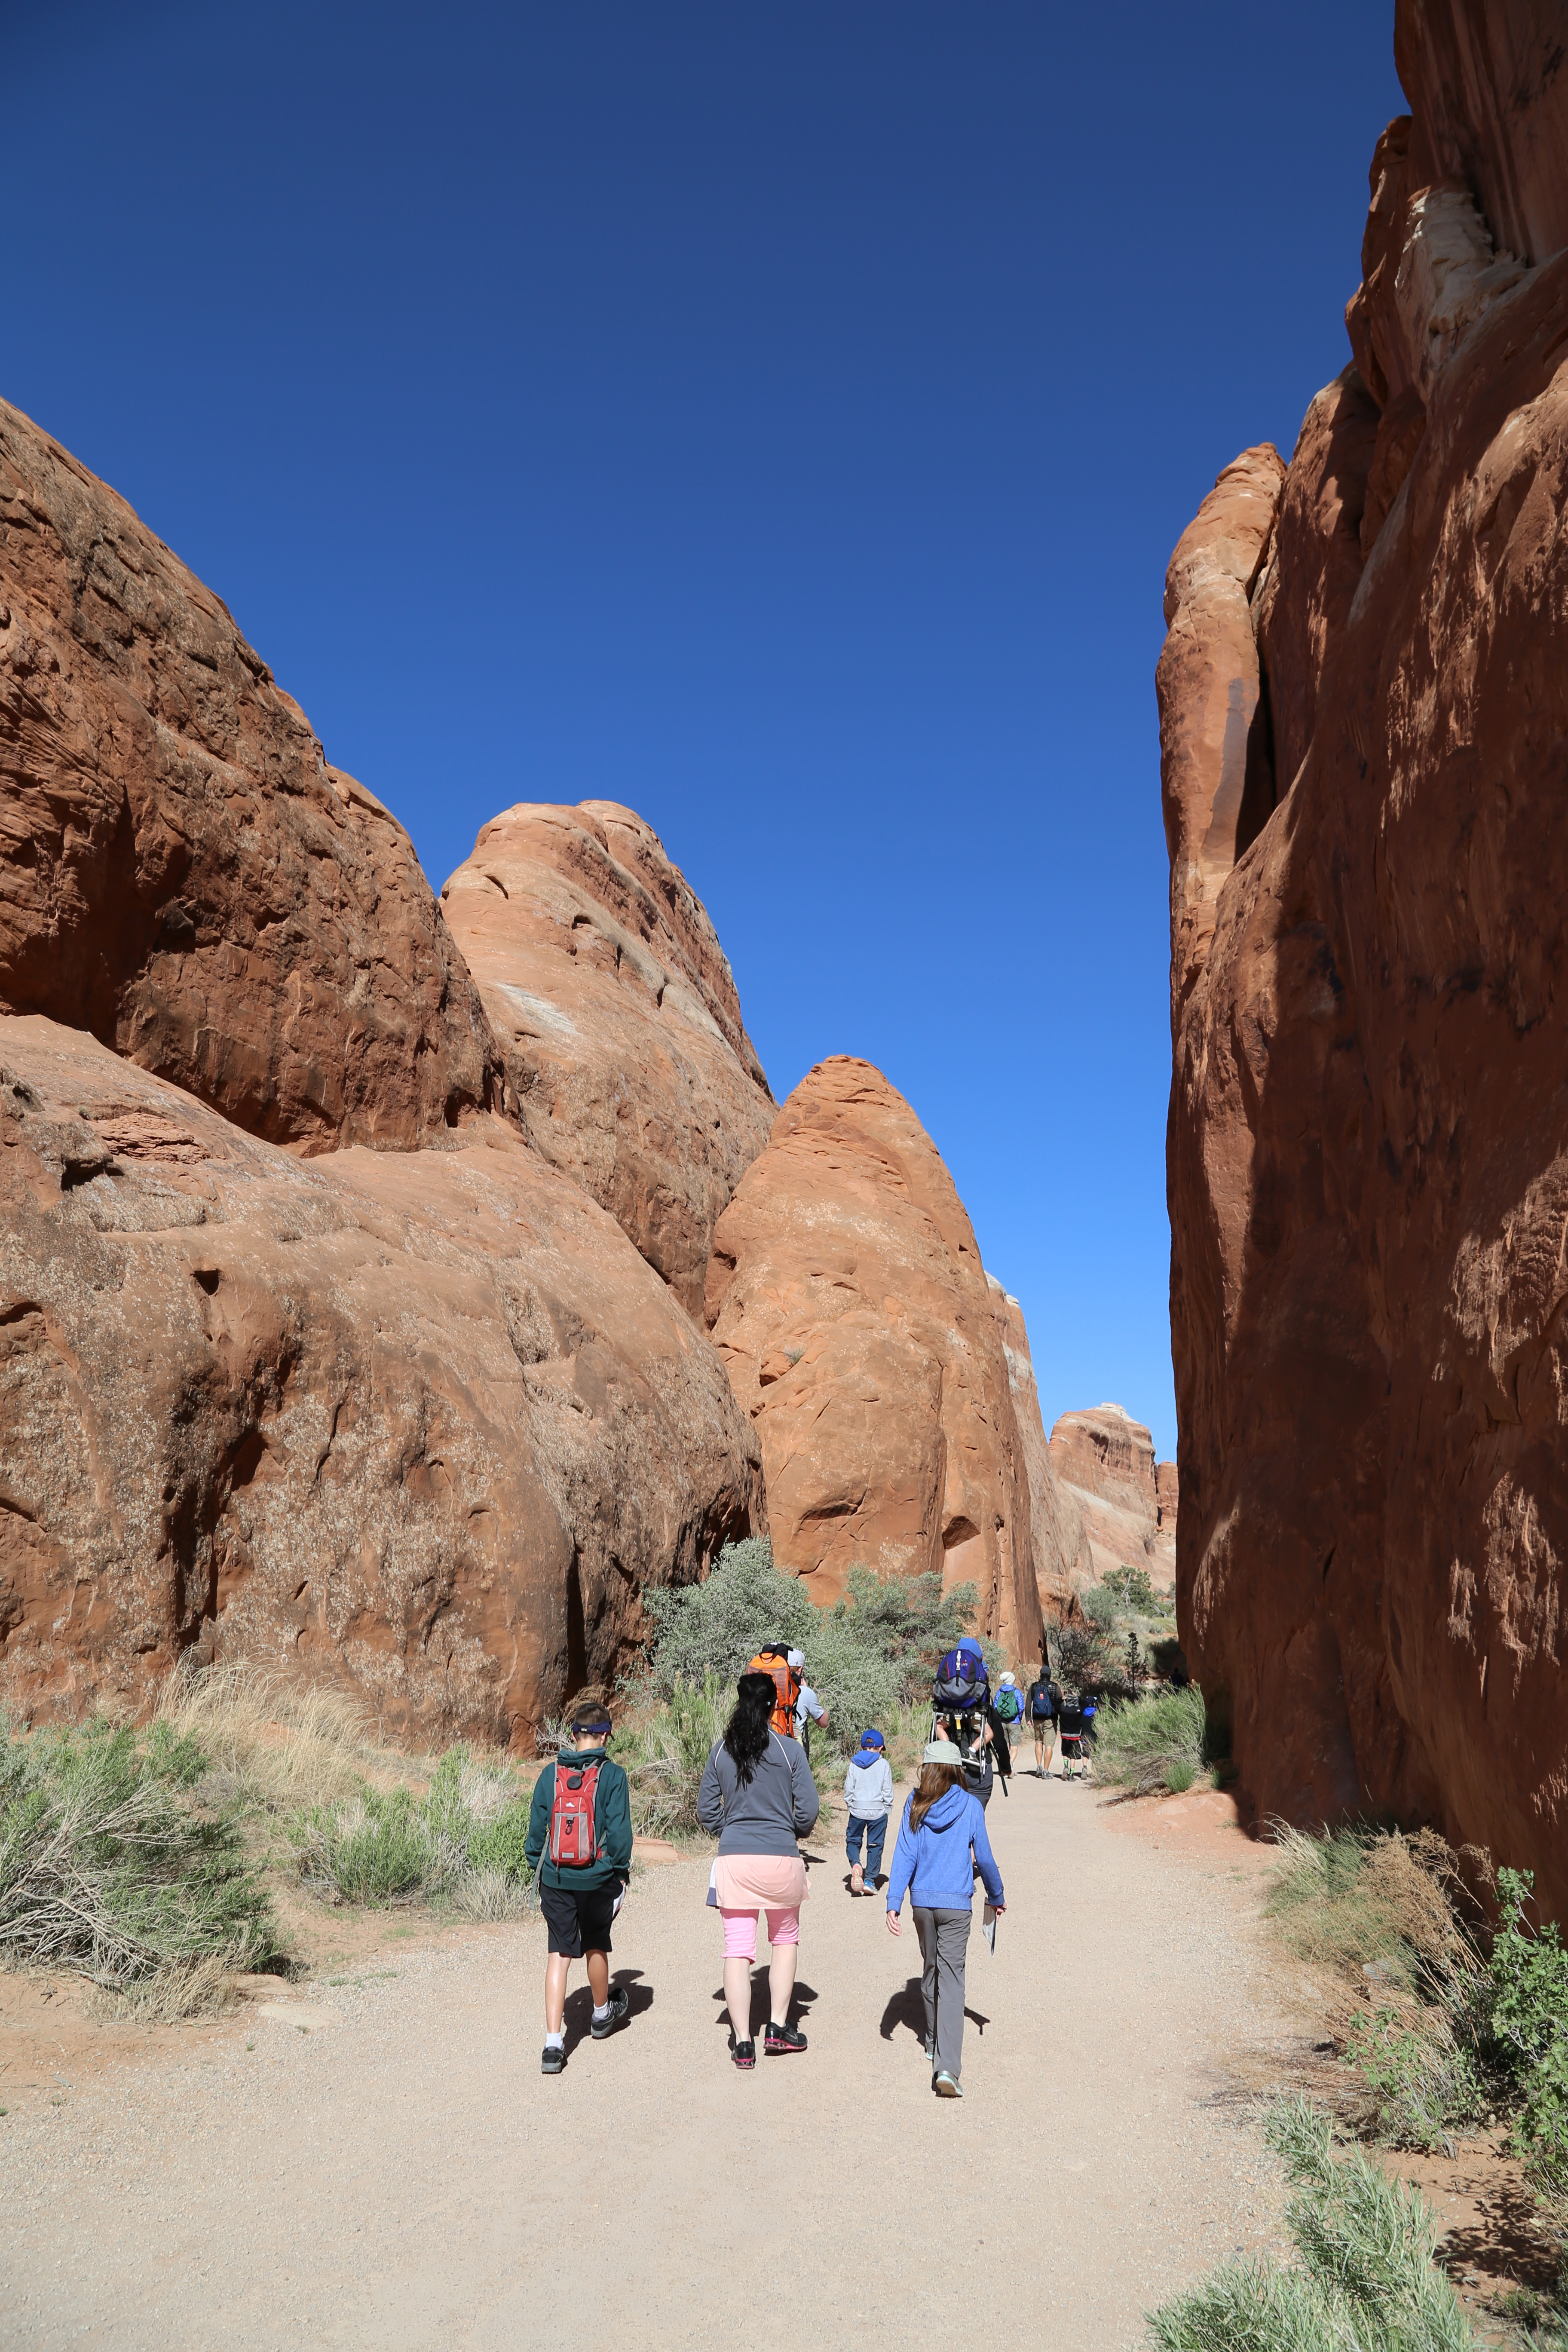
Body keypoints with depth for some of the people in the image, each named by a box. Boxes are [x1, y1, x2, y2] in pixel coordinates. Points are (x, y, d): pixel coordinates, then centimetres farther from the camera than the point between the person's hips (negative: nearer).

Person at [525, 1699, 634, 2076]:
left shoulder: (550, 1774, -3)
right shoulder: (612, 1775, -11)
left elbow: (536, 1826, 3)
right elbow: (618, 1829, -10)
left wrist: (537, 1866, 16)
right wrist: (621, 1872, 3)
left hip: (555, 1879, 1)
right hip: (598, 1878, -1)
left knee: (559, 1954, 5)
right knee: (596, 1947, 20)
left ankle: (553, 2044, -3)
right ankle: (602, 2014, 43)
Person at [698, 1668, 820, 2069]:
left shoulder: (721, 1751, 1)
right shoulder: (790, 1750, -7)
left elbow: (707, 1811, 5)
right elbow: (809, 1810, -5)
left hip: (734, 1859, 1)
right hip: (781, 1859, -1)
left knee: (737, 1950, 6)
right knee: (785, 1939, 20)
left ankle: (742, 2043, 7)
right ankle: (778, 2028, 21)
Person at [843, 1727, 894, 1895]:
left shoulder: (854, 1763, 0)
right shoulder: (884, 1765, -4)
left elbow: (848, 1788, 2)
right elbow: (888, 1791, -3)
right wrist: (887, 1809, 10)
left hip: (857, 1810, 1)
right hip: (878, 1811, -1)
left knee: (853, 1840, 14)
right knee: (875, 1845, 10)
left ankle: (855, 1864, -14)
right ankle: (870, 1879, 7)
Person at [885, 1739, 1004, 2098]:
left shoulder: (915, 1806, 0)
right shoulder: (971, 1806, -3)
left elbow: (905, 1856, -5)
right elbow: (984, 1857, 3)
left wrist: (893, 1904, -5)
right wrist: (996, 1897, 18)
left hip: (922, 1901, 2)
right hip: (956, 1903, -2)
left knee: (931, 1970, 21)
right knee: (951, 1977, -3)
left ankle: (933, 2045, 37)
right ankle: (947, 2066, -15)